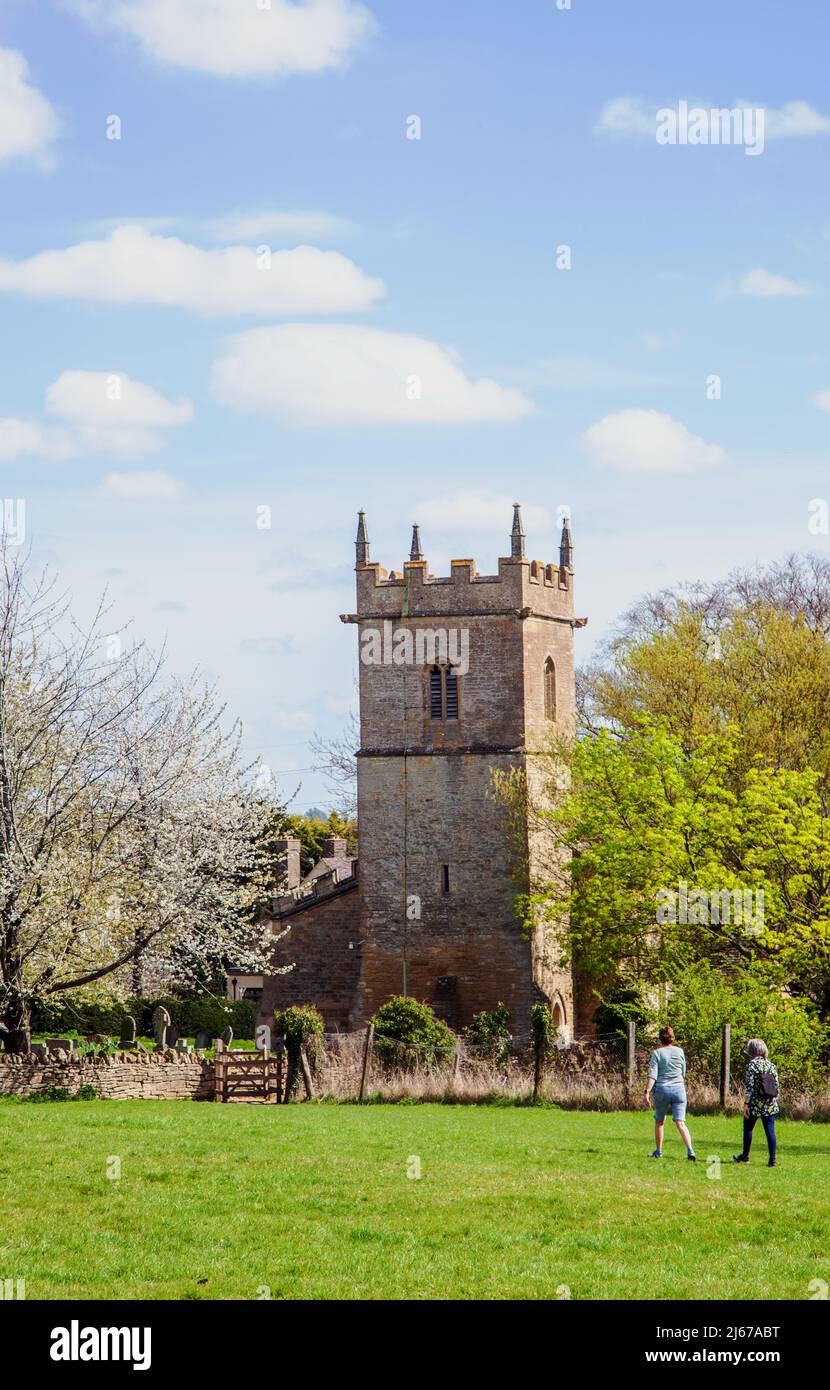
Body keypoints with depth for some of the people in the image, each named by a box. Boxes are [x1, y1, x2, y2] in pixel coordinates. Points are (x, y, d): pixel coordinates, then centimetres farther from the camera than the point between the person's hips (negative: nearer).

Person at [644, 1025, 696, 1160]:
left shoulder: (657, 1053, -4)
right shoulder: (680, 1051, 5)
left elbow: (652, 1075, -12)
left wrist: (647, 1092, -15)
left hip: (662, 1089, -2)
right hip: (679, 1089, 2)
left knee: (659, 1122, 17)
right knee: (680, 1123, -6)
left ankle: (658, 1151, 25)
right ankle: (690, 1150, -23)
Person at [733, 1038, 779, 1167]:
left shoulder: (752, 1064, -10)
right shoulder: (771, 1065, 6)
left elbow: (750, 1086, -14)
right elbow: (776, 1085, 8)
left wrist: (746, 1104, -12)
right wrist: (775, 1101, 18)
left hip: (755, 1104, -4)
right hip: (770, 1105, 4)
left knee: (748, 1128, 15)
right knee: (770, 1131, 2)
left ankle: (745, 1156, 27)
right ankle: (772, 1160, -2)